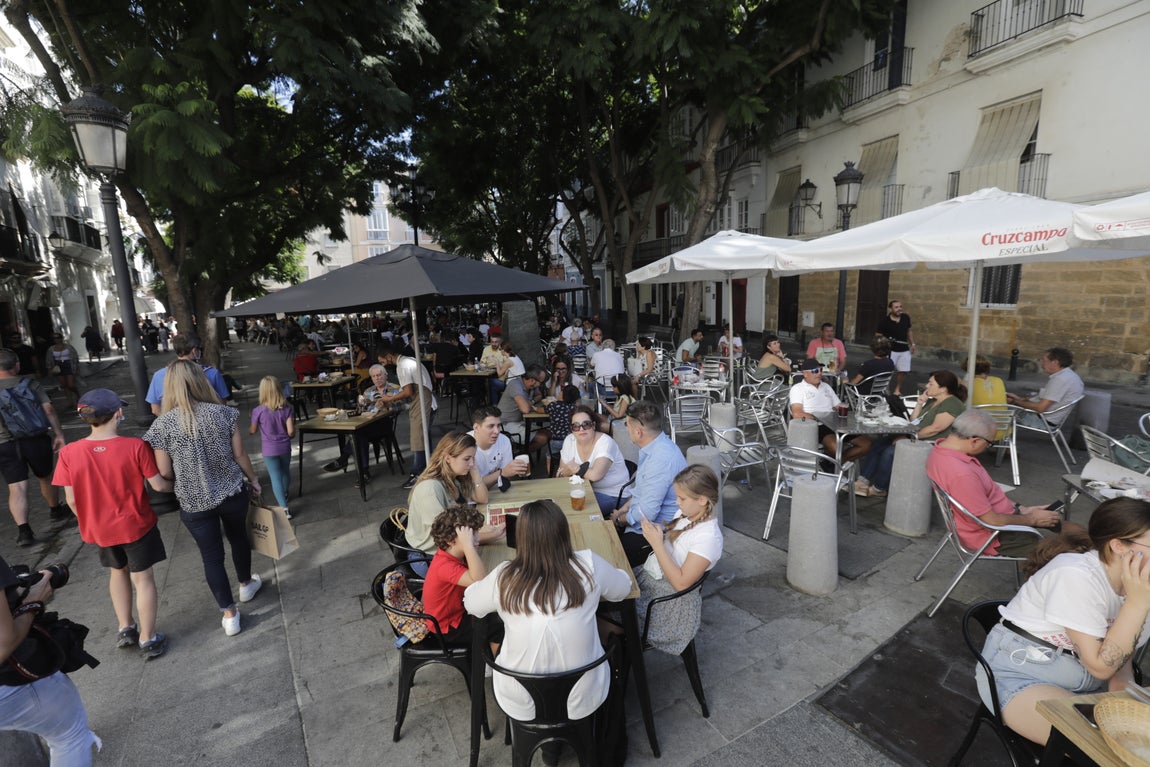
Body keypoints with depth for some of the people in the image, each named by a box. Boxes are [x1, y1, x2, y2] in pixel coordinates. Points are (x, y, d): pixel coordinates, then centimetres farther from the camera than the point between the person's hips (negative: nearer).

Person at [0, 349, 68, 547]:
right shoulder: (30, 384, -2)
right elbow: (48, 409, -9)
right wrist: (58, 434, -5)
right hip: (35, 439, 0)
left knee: (17, 488, -1)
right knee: (45, 478, 19)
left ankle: (23, 530, -10)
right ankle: (57, 511, 38)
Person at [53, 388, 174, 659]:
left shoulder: (69, 453, -13)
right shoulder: (135, 446, -22)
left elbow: (71, 499, -6)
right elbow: (158, 485, -16)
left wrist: (88, 521, 12)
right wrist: (176, 484, 6)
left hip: (98, 529, 4)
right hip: (136, 525, -3)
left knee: (118, 571, 27)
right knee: (143, 578, 12)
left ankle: (125, 629, 37)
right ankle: (148, 640, 23)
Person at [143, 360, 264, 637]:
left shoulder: (163, 424, -12)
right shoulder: (224, 413, -11)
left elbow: (164, 472, -8)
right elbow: (239, 454, -4)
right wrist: (254, 479, 11)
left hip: (194, 502, -1)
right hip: (232, 494, 1)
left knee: (211, 555, 12)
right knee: (239, 538, 26)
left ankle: (229, 614, 22)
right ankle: (246, 585, 48)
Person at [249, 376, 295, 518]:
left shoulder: (258, 411, -16)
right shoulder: (287, 409, -12)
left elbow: (253, 431, 0)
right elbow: (291, 431, -14)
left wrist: (248, 430, 24)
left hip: (269, 449, -2)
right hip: (285, 447, 2)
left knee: (275, 477, 3)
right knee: (285, 472, 24)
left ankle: (284, 508, -3)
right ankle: (285, 494, 49)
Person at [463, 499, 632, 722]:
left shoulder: (504, 578, -21)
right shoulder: (589, 565, -21)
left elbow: (470, 602, 1)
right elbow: (624, 587, 0)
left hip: (521, 705, 0)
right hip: (583, 700, 1)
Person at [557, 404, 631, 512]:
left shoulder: (605, 442, -21)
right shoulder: (569, 440, -4)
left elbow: (595, 475, -32)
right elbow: (562, 472, 1)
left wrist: (575, 469, -14)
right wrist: (585, 471, -17)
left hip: (613, 495, -5)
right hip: (588, 489, 6)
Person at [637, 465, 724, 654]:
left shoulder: (708, 537, -21)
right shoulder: (686, 513, 2)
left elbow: (681, 583, -22)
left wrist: (657, 543, -24)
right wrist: (655, 533, -9)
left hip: (669, 596, -8)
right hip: (648, 577, 8)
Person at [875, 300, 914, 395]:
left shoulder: (906, 317, 2)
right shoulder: (885, 321, -12)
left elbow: (909, 331, 15)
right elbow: (878, 335, -6)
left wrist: (912, 344, 11)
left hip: (904, 350, 5)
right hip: (890, 350, -5)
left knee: (903, 371, 9)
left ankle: (897, 390, 25)